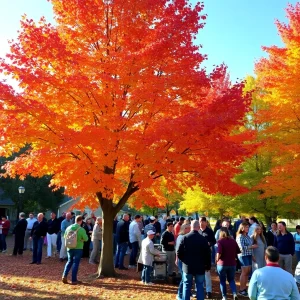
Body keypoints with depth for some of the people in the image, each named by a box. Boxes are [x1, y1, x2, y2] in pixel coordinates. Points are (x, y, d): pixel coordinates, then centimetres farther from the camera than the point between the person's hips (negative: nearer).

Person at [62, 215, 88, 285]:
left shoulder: (68, 228, -2)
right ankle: (74, 280, 7)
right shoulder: (81, 229, -17)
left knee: (69, 261, 20)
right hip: (78, 248, -4)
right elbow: (86, 239, -12)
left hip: (69, 248, 4)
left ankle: (64, 276, 5)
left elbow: (65, 237, 11)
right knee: (75, 263, 4)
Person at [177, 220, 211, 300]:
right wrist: (208, 266, 9)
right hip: (200, 267, 0)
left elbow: (179, 253, -8)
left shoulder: (185, 238, -8)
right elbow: (208, 254, -4)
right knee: (200, 286, 10)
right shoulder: (203, 239, -8)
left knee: (187, 286, 10)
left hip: (187, 266, 0)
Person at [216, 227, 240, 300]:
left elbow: (219, 254, -21)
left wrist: (216, 260, -3)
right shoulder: (233, 241, 2)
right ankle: (235, 294, 0)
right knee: (231, 280, 19)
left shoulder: (220, 241, -13)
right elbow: (238, 252, 6)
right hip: (232, 264, 4)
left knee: (222, 281, 13)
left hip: (222, 264, -4)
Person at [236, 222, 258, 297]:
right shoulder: (240, 236, -12)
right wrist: (252, 246, -16)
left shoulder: (247, 236, 12)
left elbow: (250, 245, 17)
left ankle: (244, 288, 21)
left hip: (249, 255, 8)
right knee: (244, 272, -5)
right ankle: (241, 290, 2)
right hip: (243, 255, -8)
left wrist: (252, 254, 11)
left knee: (248, 272, 11)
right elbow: (242, 247, -19)